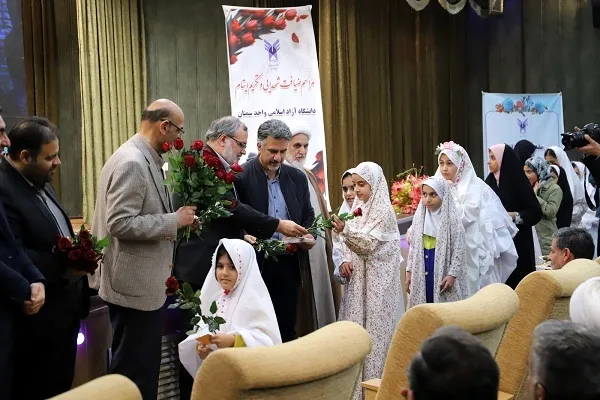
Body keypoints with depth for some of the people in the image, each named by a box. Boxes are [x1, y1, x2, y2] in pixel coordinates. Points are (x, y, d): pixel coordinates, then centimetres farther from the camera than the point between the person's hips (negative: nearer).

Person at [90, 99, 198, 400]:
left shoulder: (143, 158, 10)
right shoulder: (132, 162, -20)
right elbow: (120, 223, -25)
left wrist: (173, 218, 10)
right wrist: (174, 221, -19)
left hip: (141, 280, 10)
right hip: (135, 283, -10)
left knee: (140, 365, 19)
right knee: (135, 369, 1)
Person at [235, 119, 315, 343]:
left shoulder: (297, 177, 10)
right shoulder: (241, 177, -6)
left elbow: (308, 214, 17)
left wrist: (309, 235, -2)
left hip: (290, 264, 4)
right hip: (256, 264, -4)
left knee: (287, 327, 10)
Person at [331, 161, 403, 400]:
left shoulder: (384, 210, -11)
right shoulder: (358, 208, 11)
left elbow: (369, 244, -19)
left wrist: (345, 230, -31)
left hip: (377, 279, -7)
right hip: (358, 277, 7)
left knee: (374, 327, -4)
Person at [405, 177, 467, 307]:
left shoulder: (453, 218, -10)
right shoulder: (419, 216, 5)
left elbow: (459, 249, -10)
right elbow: (413, 246, 10)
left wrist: (452, 274, -14)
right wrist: (409, 271, 8)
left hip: (443, 271, -5)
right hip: (422, 272, 5)